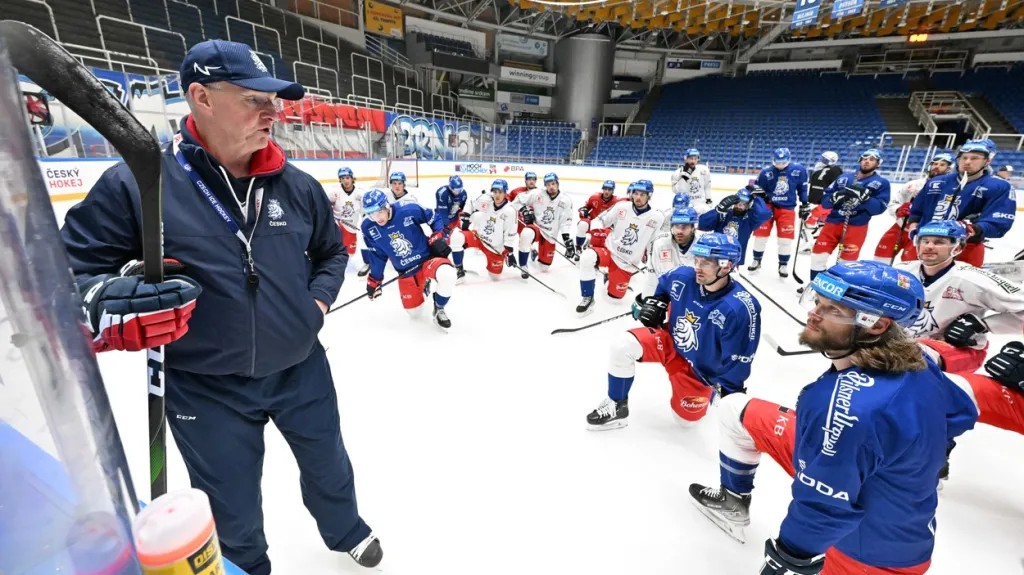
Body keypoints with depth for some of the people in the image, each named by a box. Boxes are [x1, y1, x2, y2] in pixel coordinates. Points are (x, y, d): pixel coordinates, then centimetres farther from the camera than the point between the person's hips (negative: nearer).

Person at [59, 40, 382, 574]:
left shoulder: (297, 185, -3)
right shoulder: (135, 183, -13)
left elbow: (332, 250, 11)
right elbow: (70, 267, -8)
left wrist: (318, 299, -3)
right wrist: (110, 305, -28)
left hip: (300, 367, 3)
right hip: (204, 387, -2)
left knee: (328, 464, 24)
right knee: (233, 511, 19)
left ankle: (345, 529, 56)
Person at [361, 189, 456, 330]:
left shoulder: (409, 209, -22)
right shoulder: (368, 227, -9)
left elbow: (434, 218, -4)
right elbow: (377, 254, 6)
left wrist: (438, 238, -16)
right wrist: (374, 279, 12)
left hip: (428, 257, -4)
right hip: (405, 271, 4)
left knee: (446, 274, -39)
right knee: (413, 311, 11)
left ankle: (439, 308, -8)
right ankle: (423, 285, 45)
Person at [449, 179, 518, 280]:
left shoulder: (509, 212, -18)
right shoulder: (484, 200, -13)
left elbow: (510, 234, -13)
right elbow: (471, 206, 8)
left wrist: (510, 252, -14)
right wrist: (466, 220, 4)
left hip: (495, 246, -1)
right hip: (477, 235, 1)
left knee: (495, 276, 5)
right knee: (456, 238, -27)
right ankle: (459, 270, -9)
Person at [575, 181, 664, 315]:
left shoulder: (657, 217, -9)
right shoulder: (621, 207, -7)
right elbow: (600, 220, 1)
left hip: (628, 263, 1)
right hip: (609, 250, -1)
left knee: (615, 295, 7)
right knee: (587, 257, -33)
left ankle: (610, 276, 44)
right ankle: (587, 298, -16)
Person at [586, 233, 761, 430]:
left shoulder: (741, 309, -30)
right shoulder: (682, 276, -18)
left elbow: (738, 360, -20)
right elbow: (663, 285, 10)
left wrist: (729, 393, -14)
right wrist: (655, 303, -2)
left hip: (701, 369, -2)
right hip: (671, 343, 3)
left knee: (686, 419, 11)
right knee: (622, 345, -23)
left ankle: (706, 394, 45)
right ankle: (616, 406, -2)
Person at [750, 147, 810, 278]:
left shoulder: (799, 170, -5)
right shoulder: (766, 172, -10)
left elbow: (802, 188, 7)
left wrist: (805, 204, 9)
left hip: (787, 208, 0)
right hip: (767, 205, 0)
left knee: (786, 238, -3)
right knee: (760, 233, 1)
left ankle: (783, 264, 15)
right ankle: (757, 260, 21)